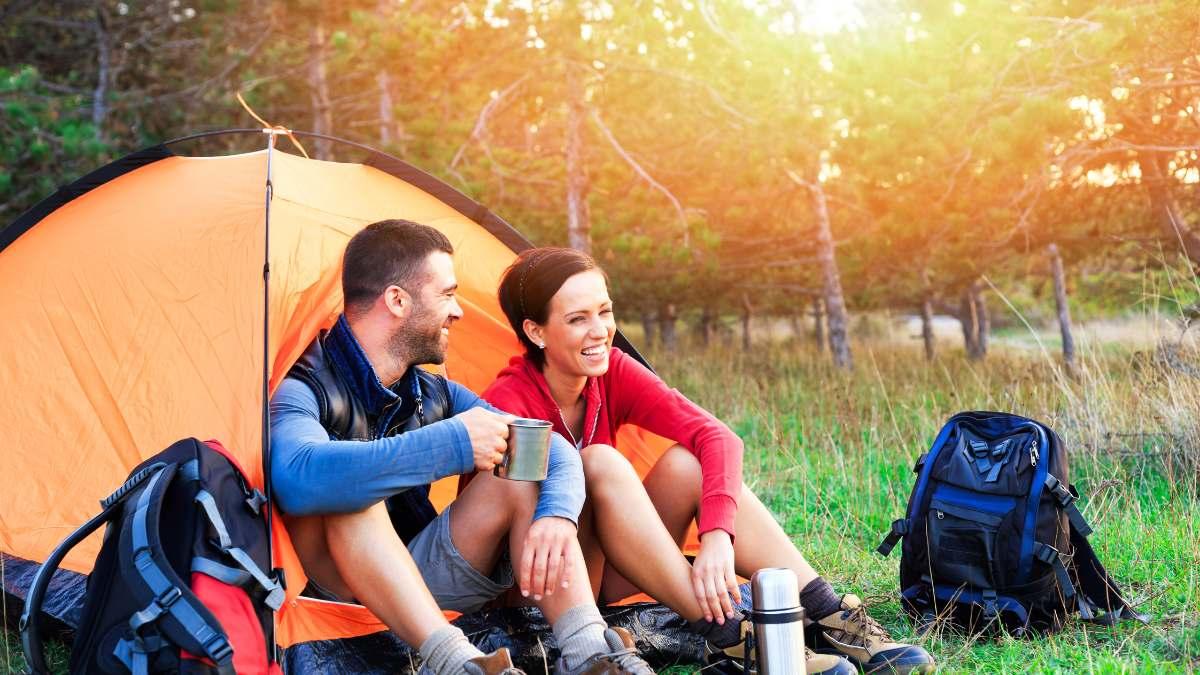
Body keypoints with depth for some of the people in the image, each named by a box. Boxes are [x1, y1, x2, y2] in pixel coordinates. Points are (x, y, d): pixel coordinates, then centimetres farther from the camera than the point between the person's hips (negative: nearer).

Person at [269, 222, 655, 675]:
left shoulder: (436, 395, 5)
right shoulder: (302, 388, -17)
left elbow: (554, 450, 0)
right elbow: (297, 479, -41)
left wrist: (557, 515, -25)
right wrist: (450, 443, -40)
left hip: (424, 583, 6)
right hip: (334, 594, -6)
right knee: (349, 493, -34)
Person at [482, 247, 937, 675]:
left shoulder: (613, 373, -5)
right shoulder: (508, 404, -21)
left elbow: (717, 437, -16)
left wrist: (717, 532, -33)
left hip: (603, 576, 6)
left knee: (688, 463, -18)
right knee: (601, 462, -31)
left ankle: (828, 619, -23)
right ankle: (726, 638, -36)